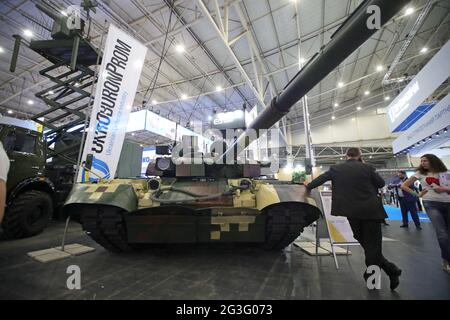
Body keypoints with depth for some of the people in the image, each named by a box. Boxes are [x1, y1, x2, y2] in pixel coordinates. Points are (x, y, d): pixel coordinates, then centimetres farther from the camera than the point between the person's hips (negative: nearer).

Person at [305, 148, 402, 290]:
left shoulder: (336, 169, -2)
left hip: (352, 211, 1)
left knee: (365, 242, 17)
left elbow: (320, 179, 6)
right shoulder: (367, 168, -4)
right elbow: (381, 183, 8)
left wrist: (308, 186, 20)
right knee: (372, 243, 9)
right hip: (371, 210, -1)